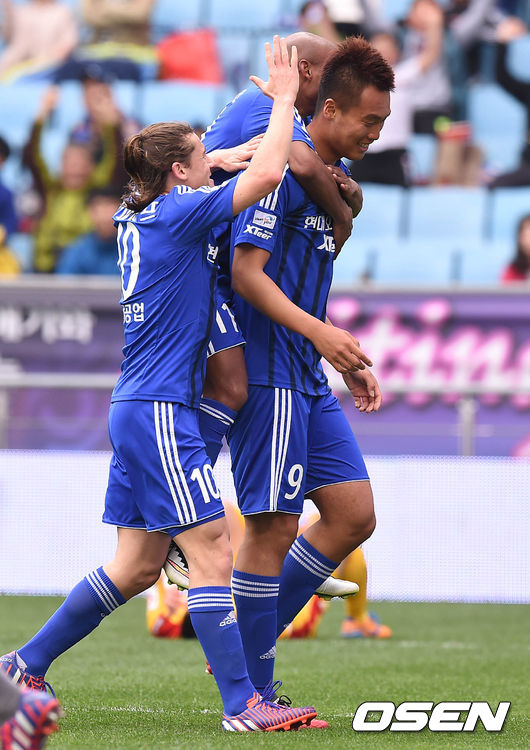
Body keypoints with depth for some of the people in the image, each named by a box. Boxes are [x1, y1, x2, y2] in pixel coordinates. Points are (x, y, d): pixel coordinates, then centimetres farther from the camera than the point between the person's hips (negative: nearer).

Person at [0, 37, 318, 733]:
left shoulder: (140, 217, 14)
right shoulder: (177, 215, -11)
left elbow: (235, 161, 33)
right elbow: (264, 172, -20)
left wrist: (272, 102, 25)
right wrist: (283, 98, -7)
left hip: (142, 409, 10)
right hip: (159, 410, -10)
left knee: (138, 565, 13)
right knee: (212, 550, -9)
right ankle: (243, 703, -11)